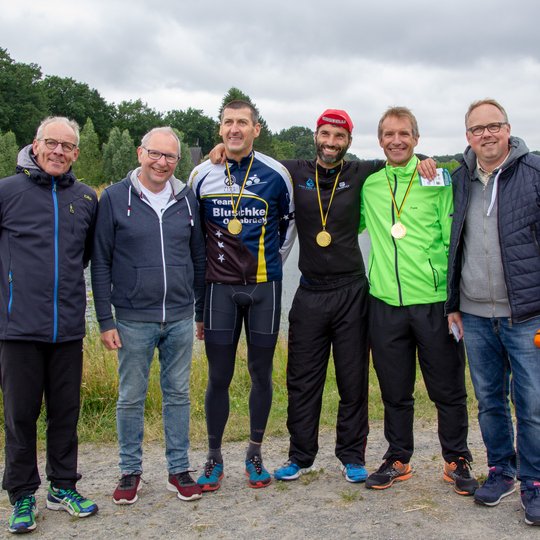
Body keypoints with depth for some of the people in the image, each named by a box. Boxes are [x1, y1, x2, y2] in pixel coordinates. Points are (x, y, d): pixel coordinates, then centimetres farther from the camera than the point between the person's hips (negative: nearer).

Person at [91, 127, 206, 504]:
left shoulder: (187, 199, 6)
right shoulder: (114, 198, -3)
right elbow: (101, 264, -2)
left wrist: (203, 313, 12)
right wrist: (106, 321, -5)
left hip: (180, 319, 2)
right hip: (133, 320, -2)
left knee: (179, 394, 10)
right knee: (131, 397, 8)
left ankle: (179, 469, 22)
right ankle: (131, 470, 23)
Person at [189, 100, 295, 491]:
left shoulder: (276, 174, 0)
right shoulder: (202, 175, 2)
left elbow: (289, 222, 15)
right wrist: (205, 267, 12)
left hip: (264, 287, 0)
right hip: (220, 287, 0)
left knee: (261, 373, 8)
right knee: (219, 377, 3)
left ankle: (255, 454, 24)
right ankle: (214, 458, 18)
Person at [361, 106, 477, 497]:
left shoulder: (438, 180, 0)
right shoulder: (369, 185, 8)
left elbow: (455, 240, -2)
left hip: (434, 302, -2)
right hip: (386, 304, 3)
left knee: (448, 390, 7)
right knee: (395, 392, 13)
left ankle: (457, 461, 25)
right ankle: (398, 460, 29)